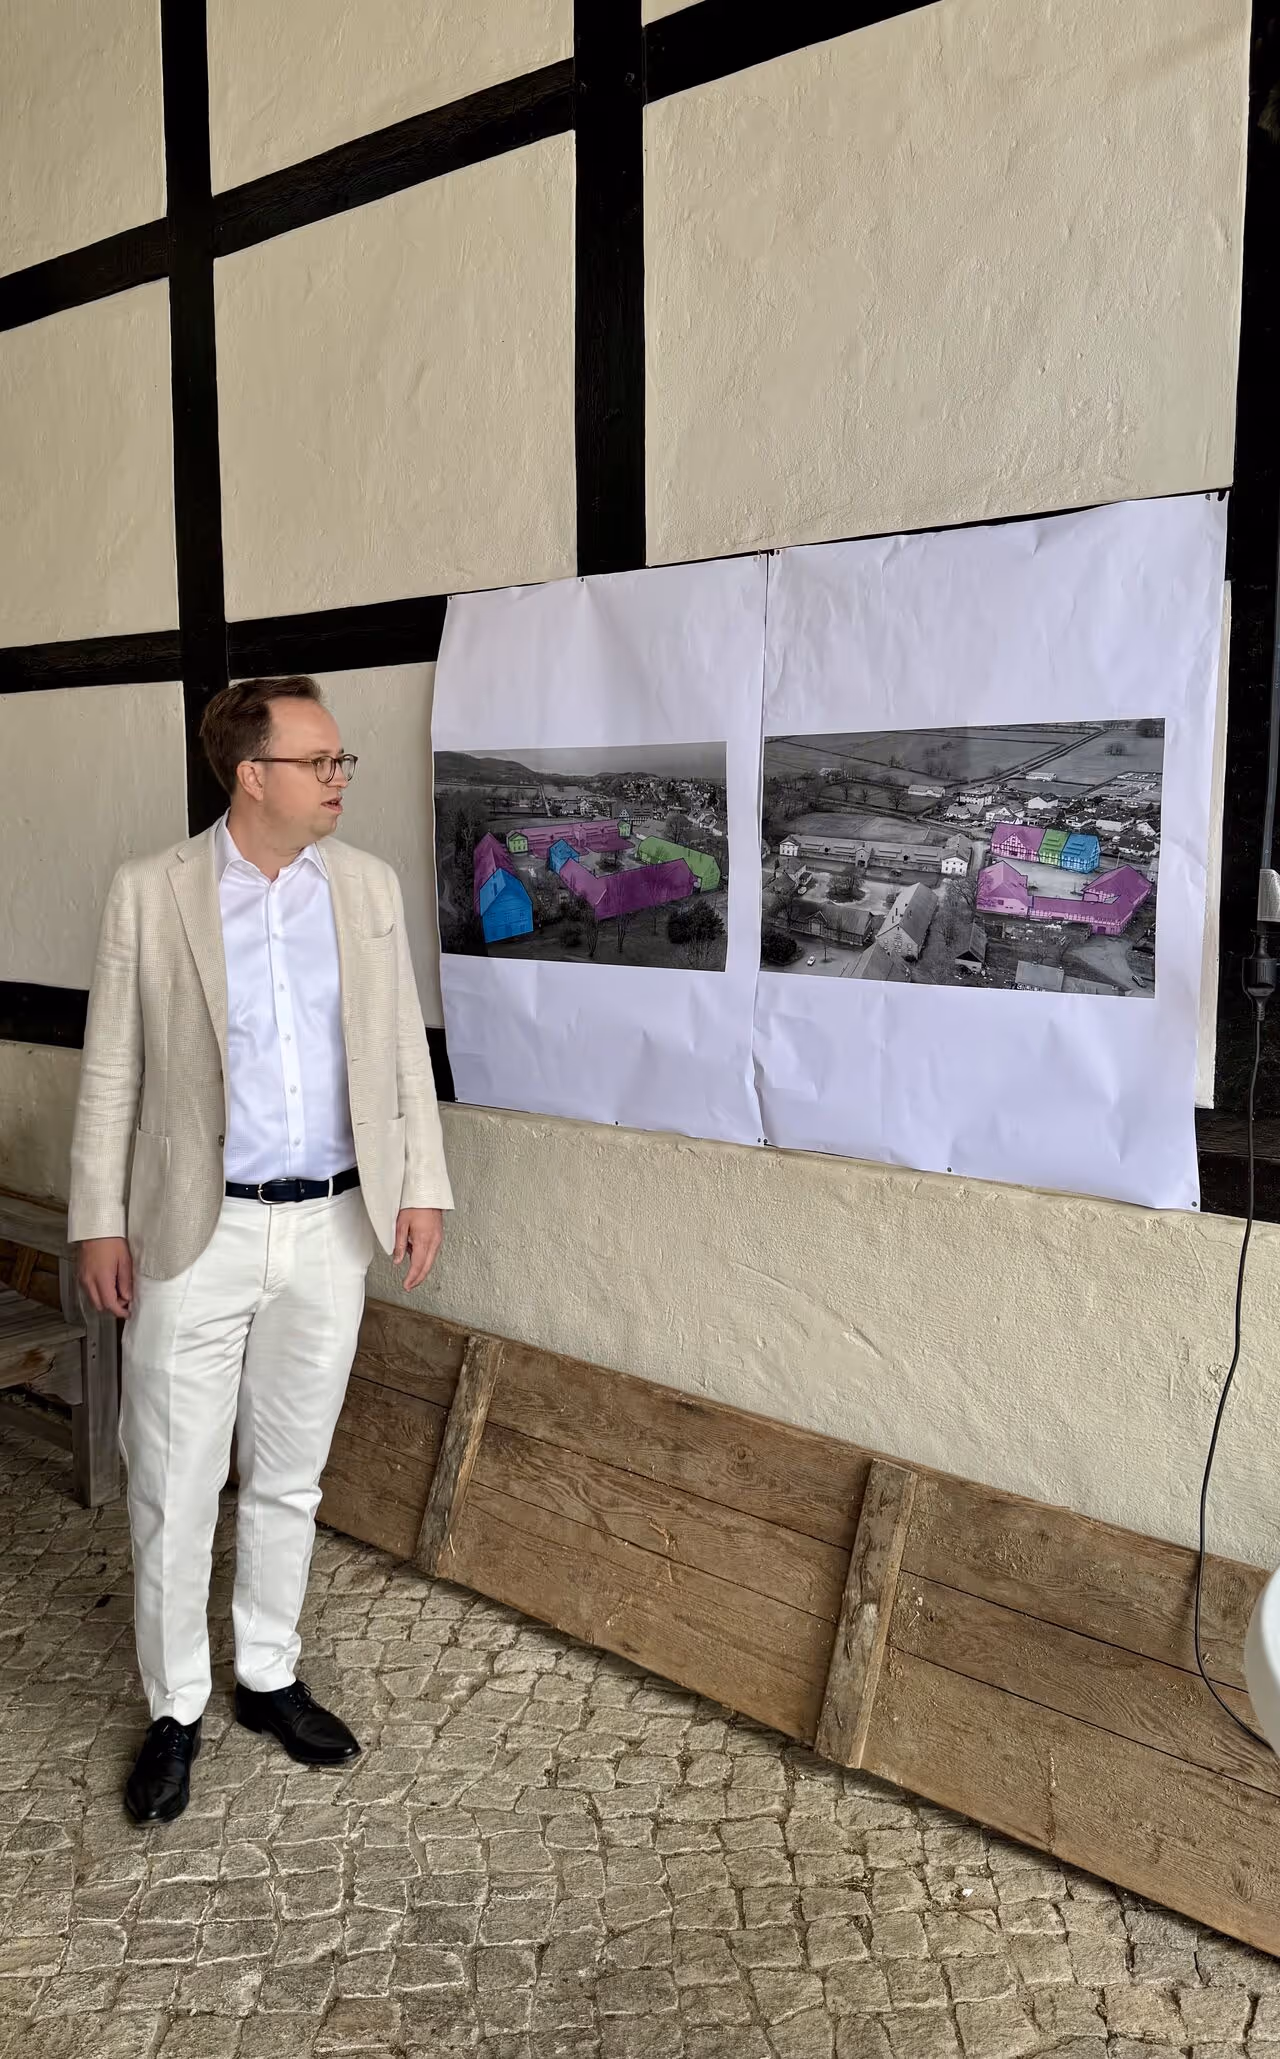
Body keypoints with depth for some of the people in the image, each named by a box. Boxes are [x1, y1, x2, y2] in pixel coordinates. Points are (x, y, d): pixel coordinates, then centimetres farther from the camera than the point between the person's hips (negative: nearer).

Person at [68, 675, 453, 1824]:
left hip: (331, 1229, 3)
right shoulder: (150, 894, -6)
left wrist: (422, 1186, 3)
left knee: (288, 1479, 16)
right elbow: (111, 1072, -2)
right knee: (176, 1489, 8)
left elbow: (403, 1049, 7)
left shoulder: (369, 887, 2)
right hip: (197, 1234, -2)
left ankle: (268, 1678, 35)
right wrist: (101, 1222, -3)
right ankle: (175, 1709, 27)